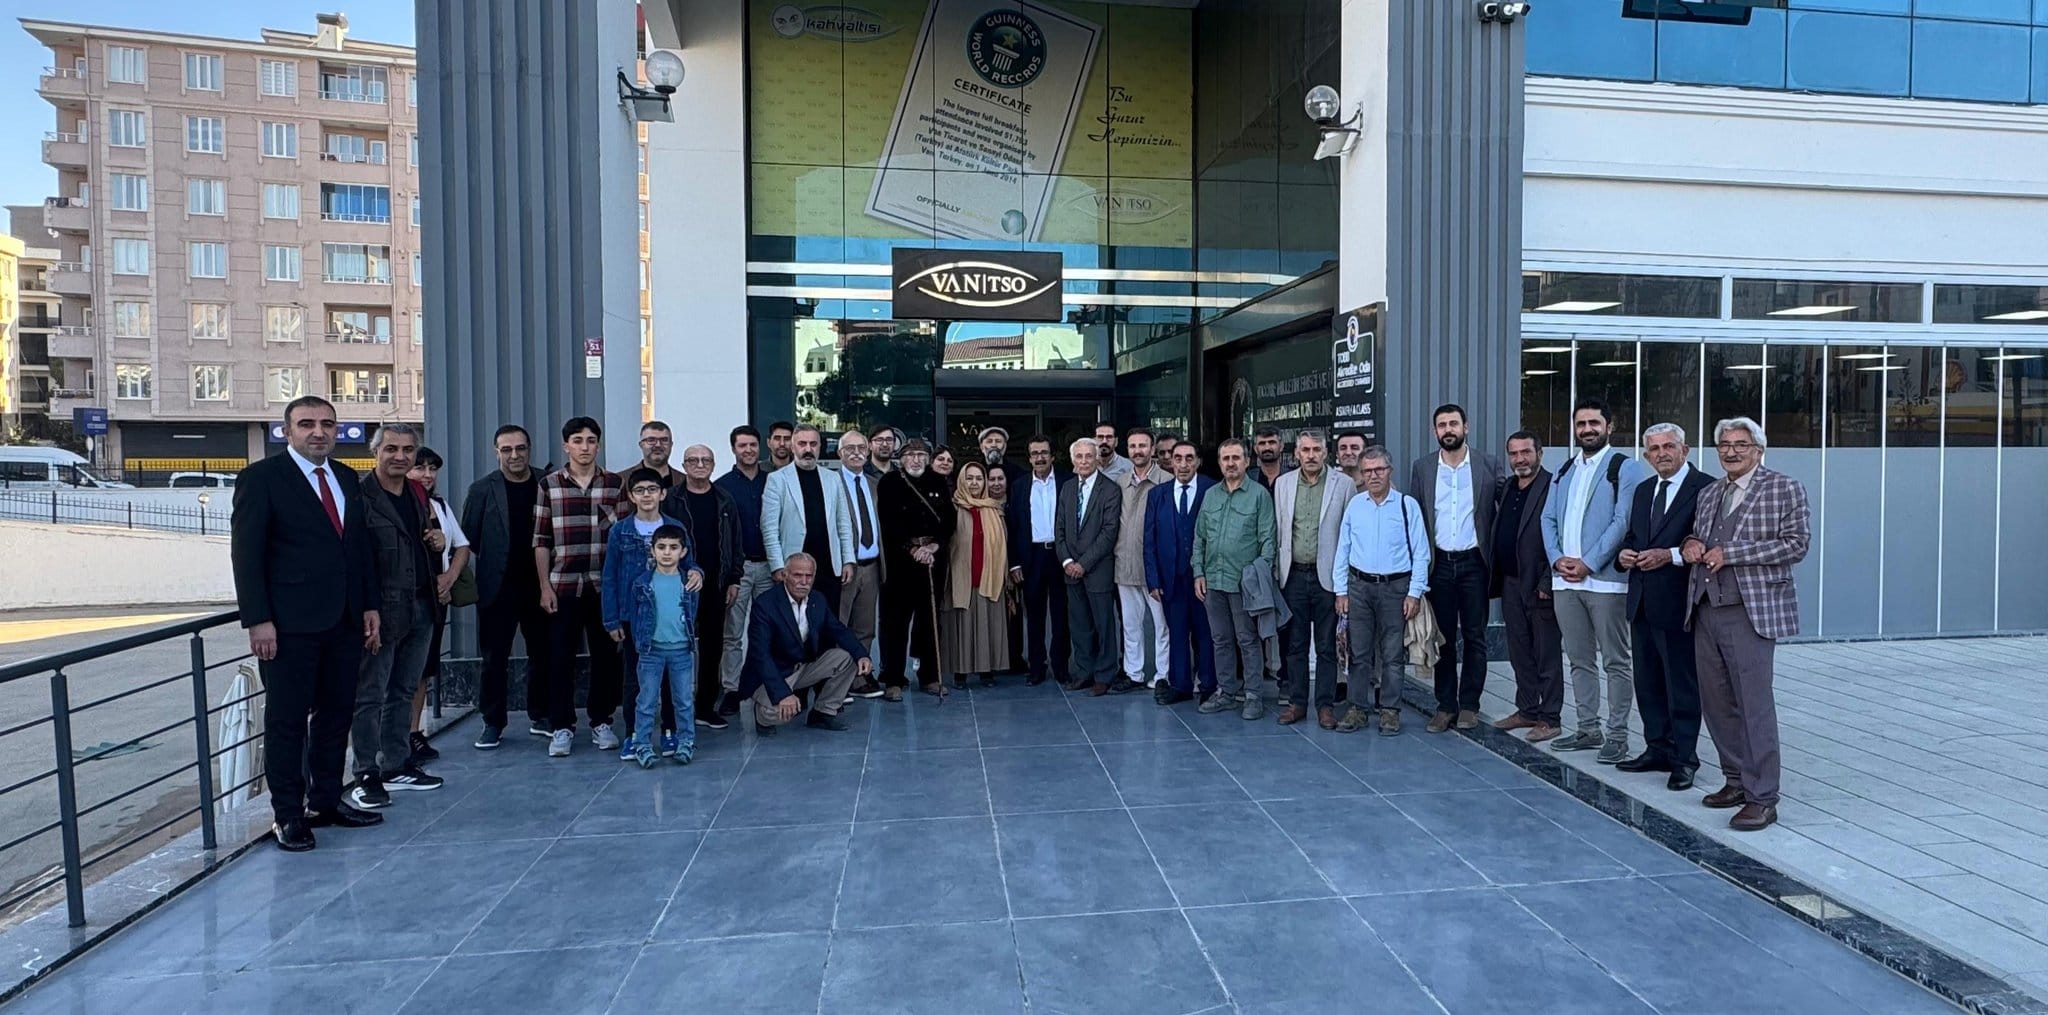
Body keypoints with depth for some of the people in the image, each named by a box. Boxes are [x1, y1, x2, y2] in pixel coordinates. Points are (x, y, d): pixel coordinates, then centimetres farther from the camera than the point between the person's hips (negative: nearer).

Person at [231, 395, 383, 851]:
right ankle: (287, 814, 14)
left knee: (336, 713, 12)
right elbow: (246, 553, -9)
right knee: (287, 720, 3)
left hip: (345, 621, 6)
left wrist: (371, 605, 10)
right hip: (290, 624, -6)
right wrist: (258, 620, -14)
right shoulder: (261, 477, -5)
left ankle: (326, 800, 25)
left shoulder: (347, 478, 13)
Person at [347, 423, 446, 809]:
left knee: (403, 692, 16)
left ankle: (397, 766, 26)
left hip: (420, 607, 7)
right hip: (380, 611, -7)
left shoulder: (418, 494, 13)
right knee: (369, 696, 1)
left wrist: (438, 542, 3)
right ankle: (366, 776, 9)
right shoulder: (359, 496, -10)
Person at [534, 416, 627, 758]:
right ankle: (561, 727, 13)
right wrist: (545, 585, -2)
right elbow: (541, 540, 4)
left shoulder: (616, 484, 5)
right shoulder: (549, 485, 4)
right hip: (563, 586, 0)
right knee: (561, 656, 3)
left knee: (605, 655, 6)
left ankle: (602, 722, 18)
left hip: (604, 585, 1)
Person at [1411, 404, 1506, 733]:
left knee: (1474, 638, 6)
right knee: (1443, 638, 8)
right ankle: (1445, 705, 16)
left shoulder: (1489, 464, 0)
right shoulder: (1422, 468, 4)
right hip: (1438, 563, 1)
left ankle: (1469, 705, 16)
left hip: (1474, 562, -1)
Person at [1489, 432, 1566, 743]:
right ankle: (1527, 710, 25)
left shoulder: (1553, 487, -11)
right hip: (1510, 583, 8)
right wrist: (1497, 579, 12)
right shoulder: (1506, 489, 13)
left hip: (1539, 585, -8)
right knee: (1520, 653, 15)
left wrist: (1547, 583, -18)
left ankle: (1549, 718, 10)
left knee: (1547, 654, 2)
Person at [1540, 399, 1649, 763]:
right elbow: (1548, 519, 12)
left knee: (1615, 661, 1)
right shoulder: (1564, 471, 17)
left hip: (1605, 579, -6)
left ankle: (1617, 735, 8)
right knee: (1579, 660, 13)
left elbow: (1622, 522, -11)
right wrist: (1557, 559, -4)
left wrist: (1588, 564, -16)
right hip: (1565, 580, 6)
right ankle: (1588, 729, 22)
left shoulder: (1624, 468, -3)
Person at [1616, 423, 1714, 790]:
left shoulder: (1705, 488, -8)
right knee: (1648, 682, 14)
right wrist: (1625, 554, 2)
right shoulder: (1643, 491, 16)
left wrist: (1670, 556, -21)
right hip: (1642, 603, 8)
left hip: (1677, 602, -7)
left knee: (1683, 685, 1)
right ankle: (1657, 749, 25)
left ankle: (1684, 759, 11)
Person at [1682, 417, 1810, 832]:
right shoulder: (1709, 493, 18)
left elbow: (1796, 544, -10)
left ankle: (1762, 798, -1)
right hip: (1705, 610, 7)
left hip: (1750, 611, -7)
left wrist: (1731, 554, -15)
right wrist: (1690, 544, 5)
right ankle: (1737, 781, 23)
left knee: (1754, 703, -7)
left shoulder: (1784, 489, -1)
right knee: (1716, 702, 10)